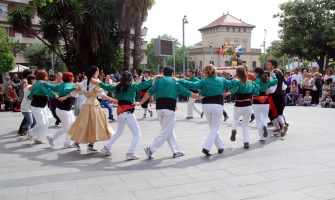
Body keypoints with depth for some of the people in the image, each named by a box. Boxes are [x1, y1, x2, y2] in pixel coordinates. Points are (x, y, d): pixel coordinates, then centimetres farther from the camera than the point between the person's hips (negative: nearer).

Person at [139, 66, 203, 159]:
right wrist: (199, 97, 21)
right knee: (165, 132, 3)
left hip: (159, 109, 5)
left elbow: (149, 92, 2)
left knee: (170, 131, 17)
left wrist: (140, 103, 5)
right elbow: (187, 93, 10)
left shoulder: (158, 80, 10)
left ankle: (176, 151, 24)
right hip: (169, 109, -4)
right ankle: (151, 149, -5)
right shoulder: (175, 82, 7)